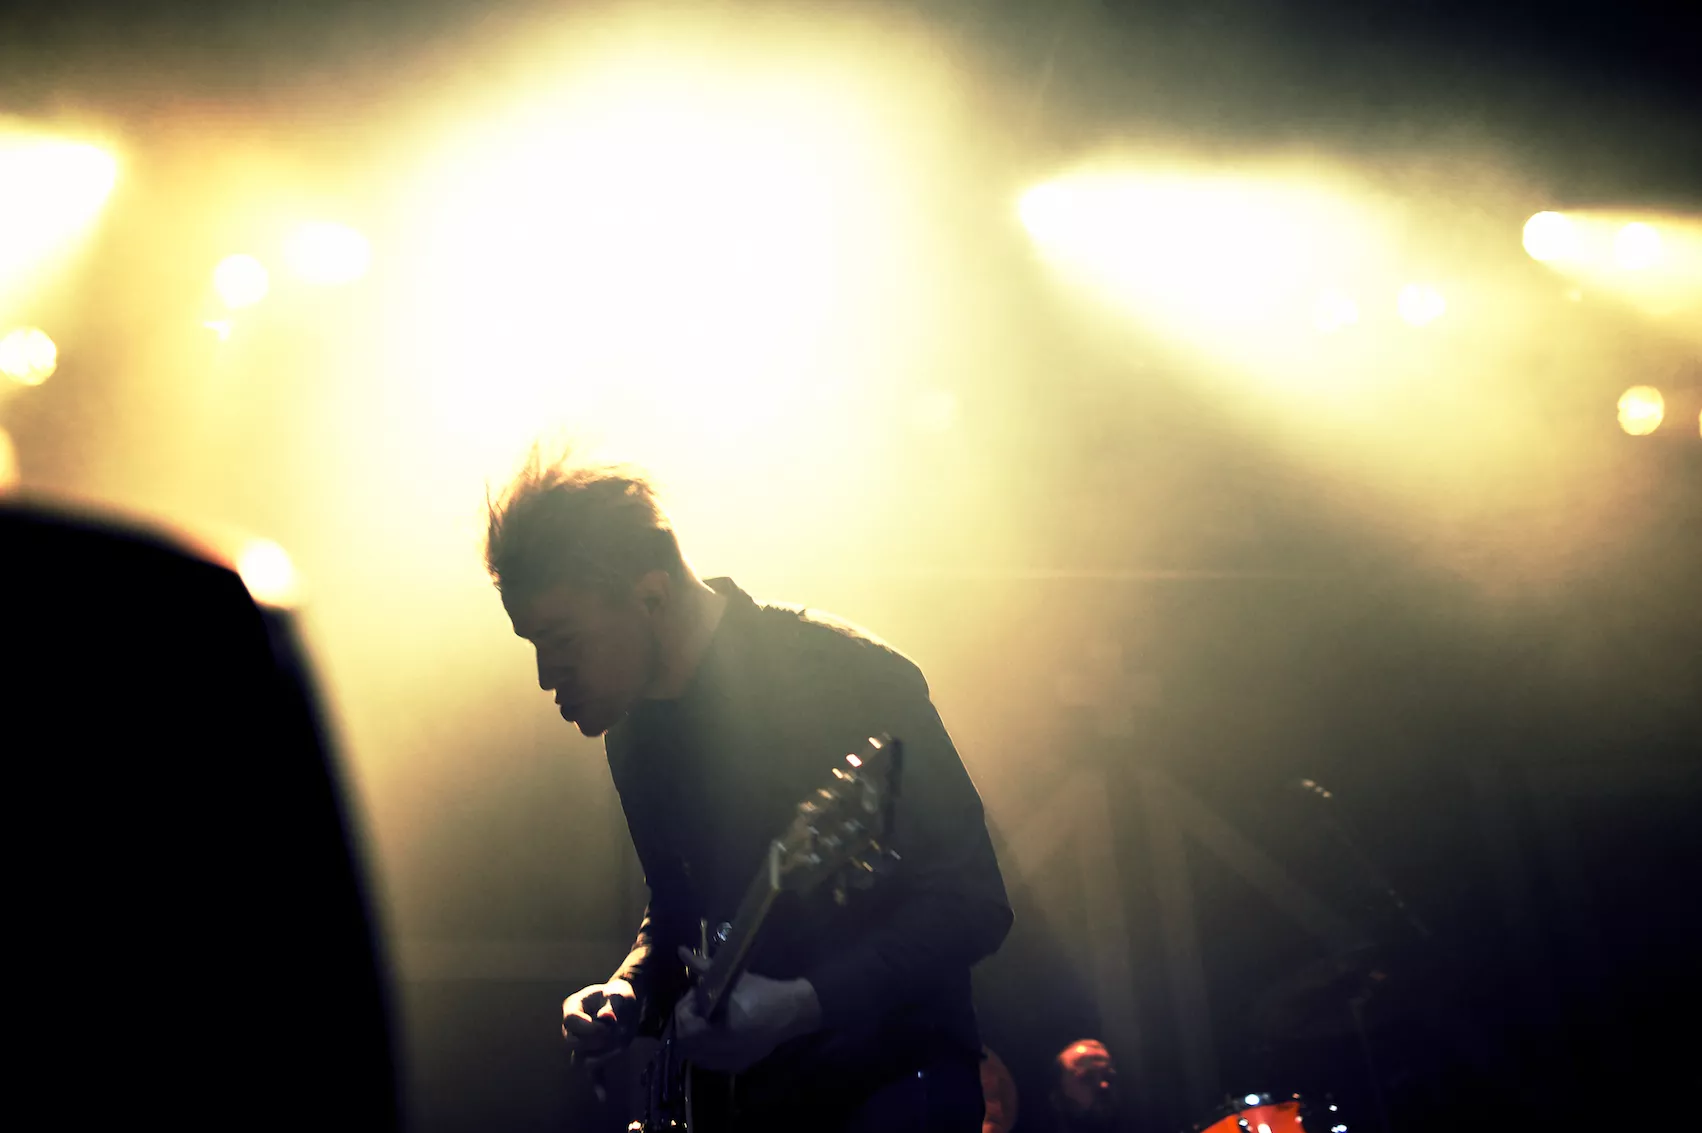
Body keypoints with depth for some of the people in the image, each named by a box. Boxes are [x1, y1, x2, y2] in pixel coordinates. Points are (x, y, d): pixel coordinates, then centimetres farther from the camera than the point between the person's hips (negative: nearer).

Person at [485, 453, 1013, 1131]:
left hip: (899, 1073, -6)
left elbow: (971, 903, -15)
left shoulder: (853, 677, -16)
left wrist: (798, 1006, -24)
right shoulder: (633, 731, 5)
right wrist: (630, 992, -1)